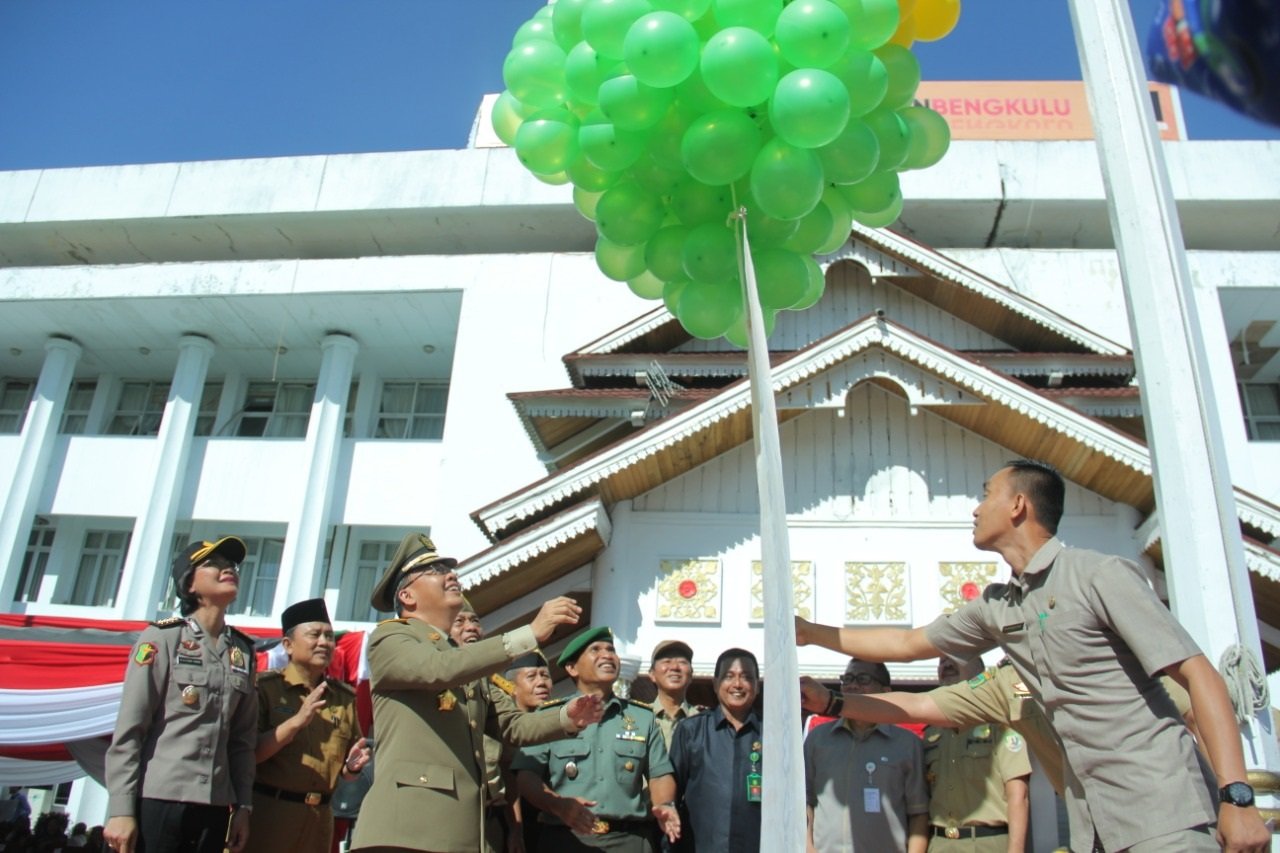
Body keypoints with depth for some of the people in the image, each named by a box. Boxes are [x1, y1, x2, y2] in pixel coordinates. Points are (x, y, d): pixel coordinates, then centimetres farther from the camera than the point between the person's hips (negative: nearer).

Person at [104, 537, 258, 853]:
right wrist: (121, 808, -12)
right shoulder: (164, 637, -3)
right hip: (157, 798, -4)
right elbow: (128, 728, -7)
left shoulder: (242, 651, 10)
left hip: (214, 805, 5)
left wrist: (243, 805, 7)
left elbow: (243, 737, 11)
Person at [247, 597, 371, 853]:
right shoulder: (265, 687, -4)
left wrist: (352, 767, -6)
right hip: (267, 814, -4)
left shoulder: (345, 697, 7)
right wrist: (296, 721, -21)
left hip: (319, 819, 4)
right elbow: (246, 754, -13)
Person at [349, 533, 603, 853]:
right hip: (407, 827, -7)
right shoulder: (389, 637, 2)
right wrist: (530, 634, -20)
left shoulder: (466, 660, 25)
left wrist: (566, 718, 0)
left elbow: (510, 724, 20)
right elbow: (439, 669, -19)